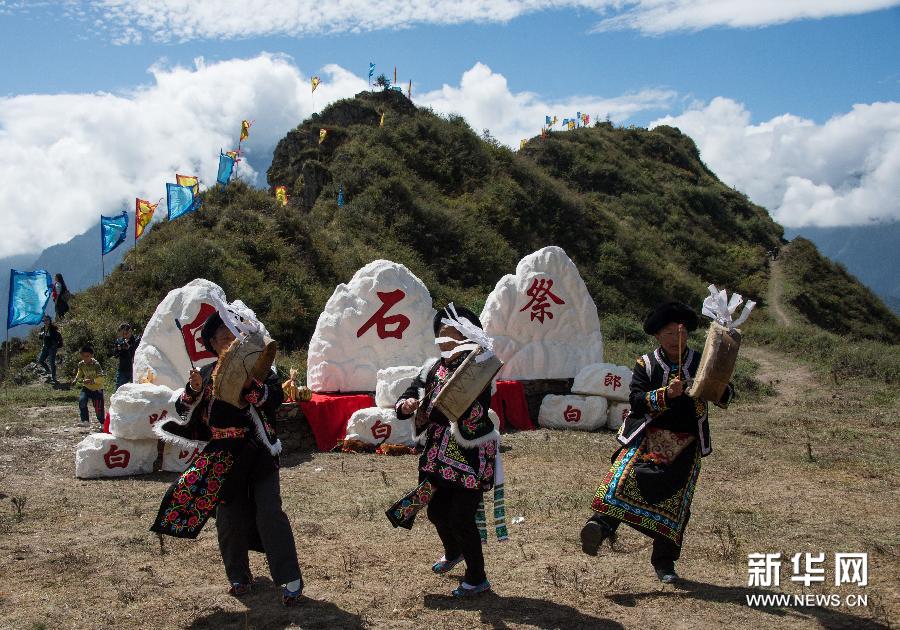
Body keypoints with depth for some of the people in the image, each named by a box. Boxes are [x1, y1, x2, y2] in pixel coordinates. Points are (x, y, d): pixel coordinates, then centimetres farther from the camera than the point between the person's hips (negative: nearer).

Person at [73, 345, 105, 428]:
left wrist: (92, 381, -38)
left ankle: (102, 423, 22)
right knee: (82, 401, -19)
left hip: (97, 388, -4)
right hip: (86, 387, 4)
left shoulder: (96, 364, -21)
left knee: (98, 408, -2)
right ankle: (85, 421, -6)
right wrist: (77, 379, -2)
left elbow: (100, 378, -23)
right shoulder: (81, 364, -6)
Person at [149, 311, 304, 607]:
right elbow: (183, 408, 7)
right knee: (229, 517, 10)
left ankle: (290, 579, -4)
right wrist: (193, 390, -13)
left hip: (257, 451, -3)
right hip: (221, 455, 4)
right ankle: (239, 576, 25)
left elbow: (274, 398, -16)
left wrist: (246, 381, -27)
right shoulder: (207, 373, 7)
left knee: (269, 512, -9)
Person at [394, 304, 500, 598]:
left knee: (461, 518, -5)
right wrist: (405, 405, -19)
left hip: (470, 459, -6)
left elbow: (475, 417, -29)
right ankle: (453, 552, 50)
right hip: (438, 456, 7)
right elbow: (403, 404, 3)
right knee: (436, 510, 19)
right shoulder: (432, 369, 3)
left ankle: (477, 578, 16)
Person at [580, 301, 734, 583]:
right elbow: (636, 400, -9)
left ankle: (664, 562, 11)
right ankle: (601, 523, -42)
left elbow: (725, 398, 3)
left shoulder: (700, 363, 7)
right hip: (647, 436, -2)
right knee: (625, 474, -28)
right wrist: (666, 394, -24)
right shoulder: (646, 364, 3)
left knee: (675, 501, 0)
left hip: (686, 444, 2)